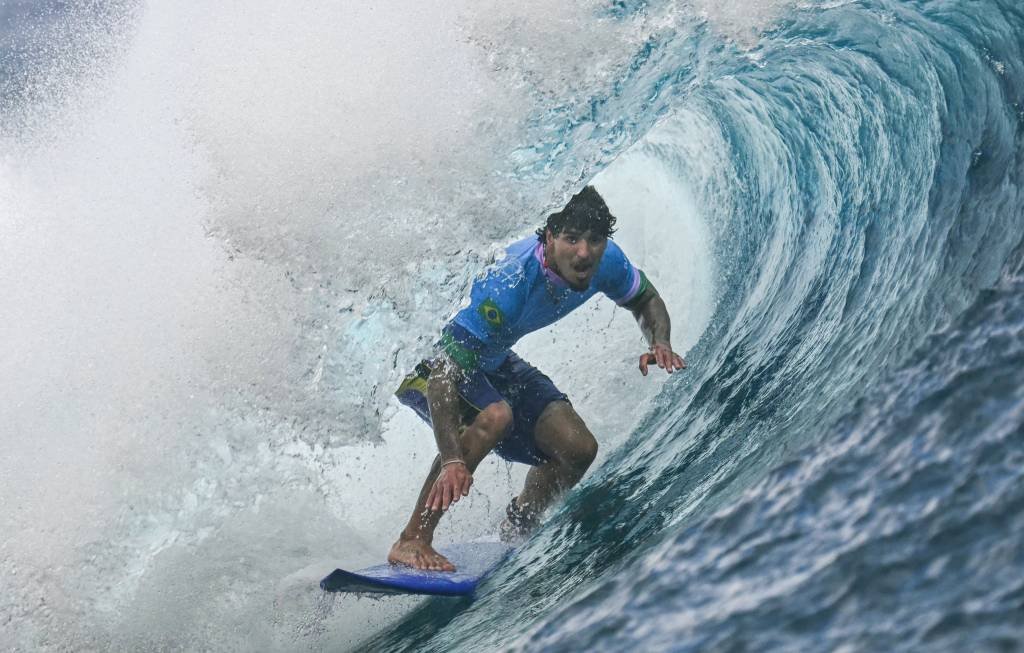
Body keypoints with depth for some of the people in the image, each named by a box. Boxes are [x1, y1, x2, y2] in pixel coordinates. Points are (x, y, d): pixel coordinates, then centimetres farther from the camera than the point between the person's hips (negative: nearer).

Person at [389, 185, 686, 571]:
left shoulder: (606, 262, -18)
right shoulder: (507, 284, -39)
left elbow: (646, 299, 5)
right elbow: (444, 376, -42)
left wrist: (659, 343, -16)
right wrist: (452, 461, -53)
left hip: (491, 360, 7)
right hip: (428, 359, -7)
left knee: (577, 449, -4)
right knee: (494, 415, -37)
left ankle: (514, 538, 21)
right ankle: (412, 541, -27)